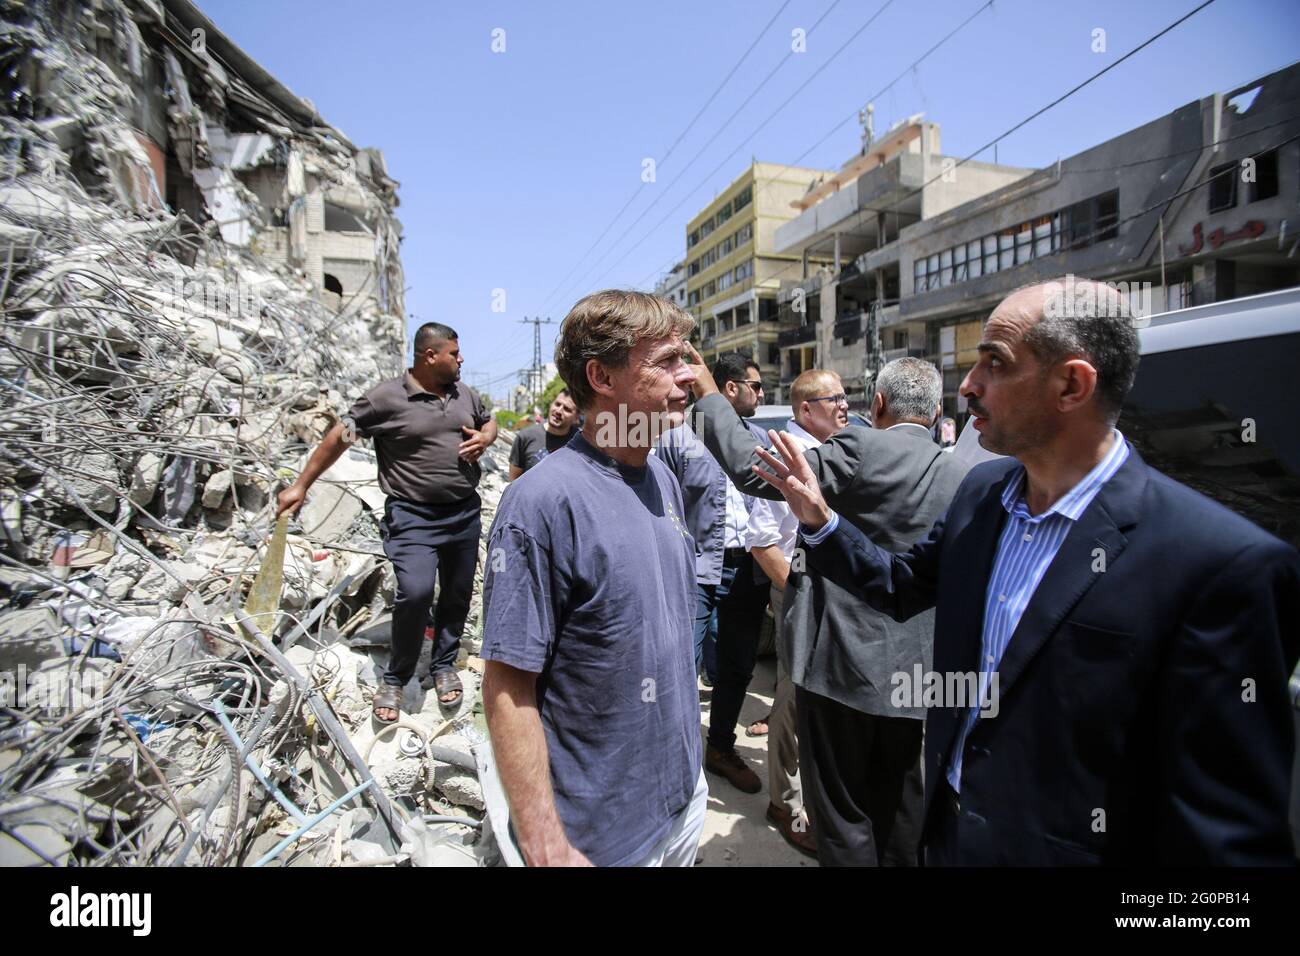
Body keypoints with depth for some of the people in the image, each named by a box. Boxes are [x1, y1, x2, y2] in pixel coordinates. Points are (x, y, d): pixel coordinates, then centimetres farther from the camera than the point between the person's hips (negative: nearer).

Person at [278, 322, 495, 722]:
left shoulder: (465, 395, 8)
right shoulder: (387, 397, -9)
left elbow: (489, 422, 25)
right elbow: (340, 435, -3)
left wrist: (484, 438, 0)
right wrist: (301, 486, -1)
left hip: (465, 513, 6)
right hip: (413, 516, -5)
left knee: (458, 593, 11)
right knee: (415, 592, -18)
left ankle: (444, 664, 32)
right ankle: (396, 679, 6)